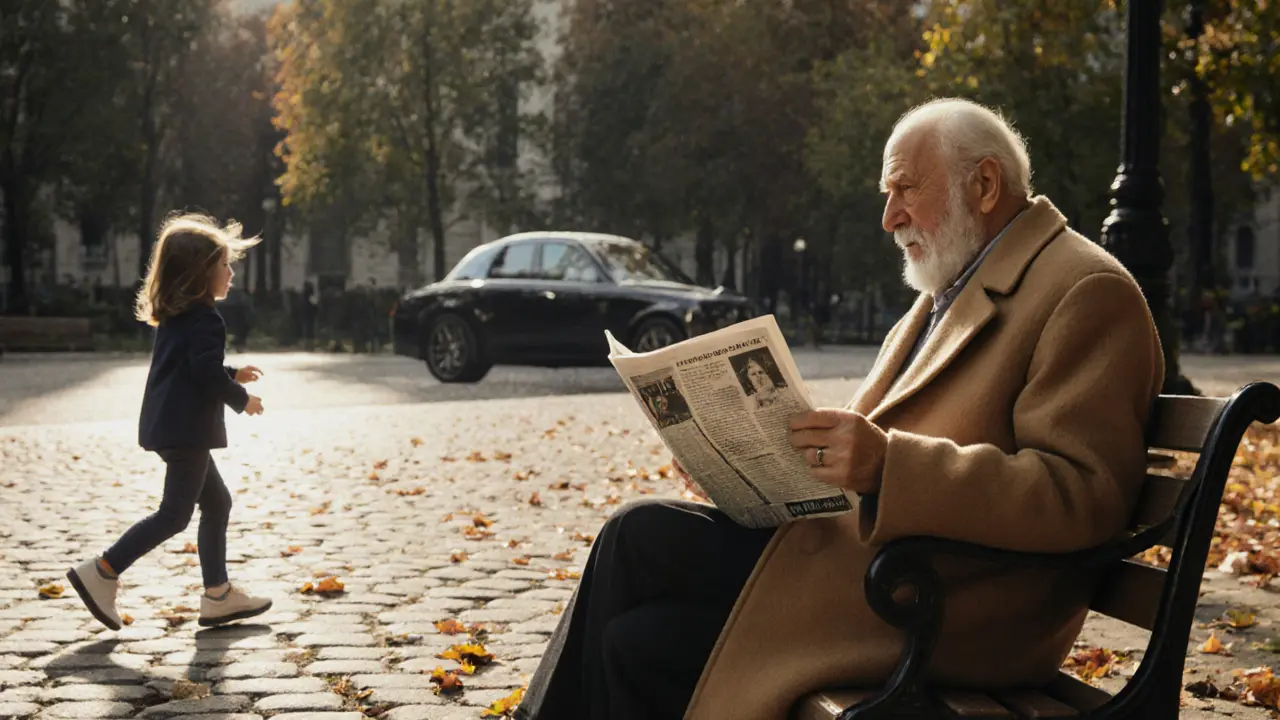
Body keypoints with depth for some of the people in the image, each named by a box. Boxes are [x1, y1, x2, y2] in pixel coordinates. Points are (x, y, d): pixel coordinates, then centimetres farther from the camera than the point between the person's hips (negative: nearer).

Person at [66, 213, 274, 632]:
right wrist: (242, 400, -9)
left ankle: (217, 596, 15)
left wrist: (233, 375, 22)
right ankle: (101, 573, -4)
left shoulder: (173, 317, 15)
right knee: (175, 514, -5)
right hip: (186, 429, -10)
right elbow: (207, 373, -24)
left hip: (171, 428, 10)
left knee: (217, 503, 14)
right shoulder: (205, 321, -16)